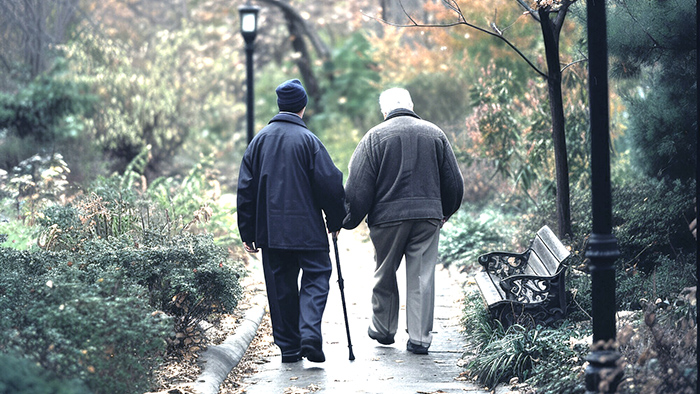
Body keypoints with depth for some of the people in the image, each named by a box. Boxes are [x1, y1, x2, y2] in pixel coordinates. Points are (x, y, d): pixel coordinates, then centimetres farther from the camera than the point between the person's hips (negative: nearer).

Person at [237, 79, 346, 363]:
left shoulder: (259, 140, 6)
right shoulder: (308, 140, -8)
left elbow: (245, 189, 7)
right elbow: (330, 184, -9)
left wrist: (248, 233, 11)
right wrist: (336, 221, 6)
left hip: (270, 230, 4)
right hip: (307, 228, -4)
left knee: (281, 286, 11)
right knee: (316, 277, 5)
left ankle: (288, 347, 12)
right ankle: (310, 334, -15)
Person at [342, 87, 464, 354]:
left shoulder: (374, 137, -2)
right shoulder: (435, 134, 8)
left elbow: (357, 187, -5)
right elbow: (453, 182, 14)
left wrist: (348, 221, 6)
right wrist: (444, 213, 28)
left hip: (387, 217, -2)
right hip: (428, 215, 2)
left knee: (385, 275, 14)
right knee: (422, 277, 4)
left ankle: (383, 329, 28)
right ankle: (420, 339, 3)